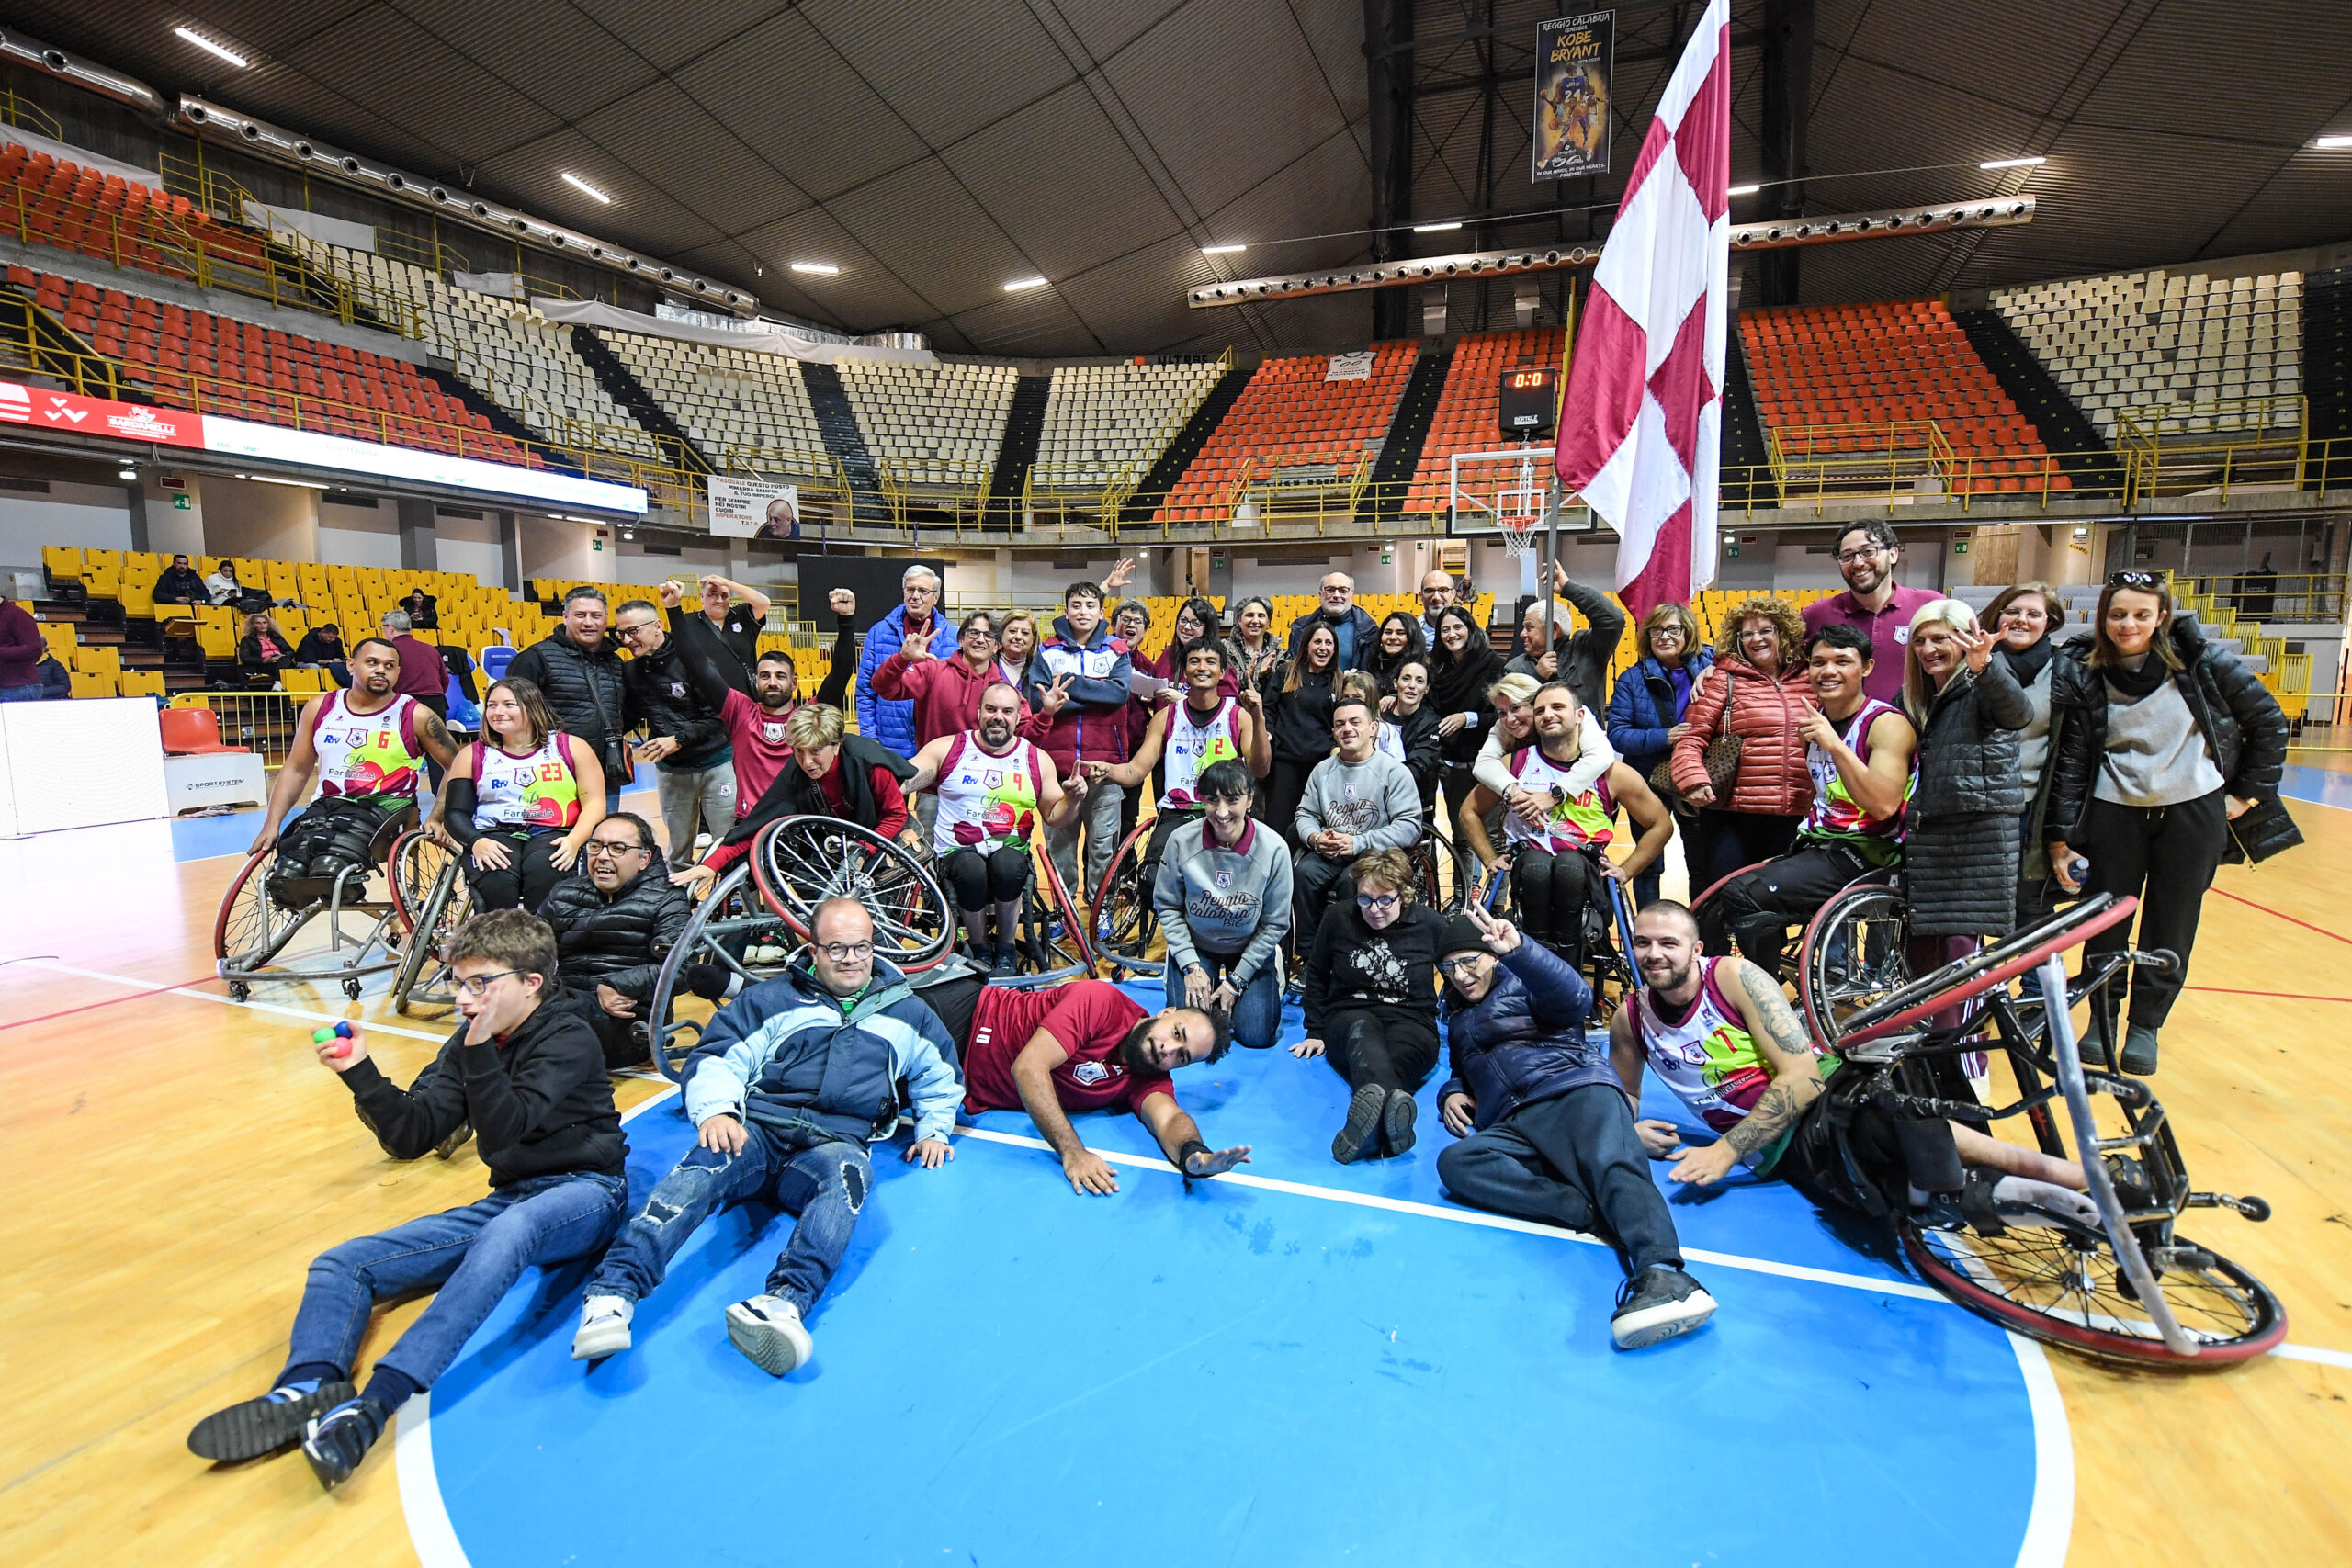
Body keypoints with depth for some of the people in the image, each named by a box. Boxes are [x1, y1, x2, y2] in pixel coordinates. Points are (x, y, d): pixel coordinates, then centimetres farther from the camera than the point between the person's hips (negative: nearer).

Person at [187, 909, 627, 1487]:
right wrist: (360, 1072, -5)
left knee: (508, 1232, -41)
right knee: (342, 1264, -5)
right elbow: (412, 1136, 7)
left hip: (583, 1192, -7)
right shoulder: (469, 1043, 12)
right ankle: (305, 1390, -33)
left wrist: (480, 1050, -25)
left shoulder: (569, 1039, -9)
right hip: (508, 1200, 8)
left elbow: (507, 1128, -19)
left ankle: (372, 1406, -48)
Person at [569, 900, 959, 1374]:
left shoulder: (906, 1014, 23)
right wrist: (716, 1111, -10)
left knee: (849, 1171, -37)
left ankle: (784, 1304, -59)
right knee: (706, 1162, -35)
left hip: (833, 1143, 0)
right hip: (757, 1129, 1)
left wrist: (933, 1129, 18)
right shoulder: (773, 998, 19)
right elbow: (716, 1057, 11)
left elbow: (940, 1077, 36)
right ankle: (612, 1292, -48)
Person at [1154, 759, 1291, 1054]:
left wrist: (1236, 981, -10)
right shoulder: (1182, 841, -21)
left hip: (1250, 950, 0)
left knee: (1257, 1038, -9)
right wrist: (1190, 966, -12)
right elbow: (1167, 906, -7)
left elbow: (1275, 924, -11)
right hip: (1196, 946, 0)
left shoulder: (1273, 849, -22)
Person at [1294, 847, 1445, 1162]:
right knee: (1363, 1029, -41)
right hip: (1349, 1017, 0)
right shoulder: (1338, 917, 2)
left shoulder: (1429, 923, -1)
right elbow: (1317, 974, 15)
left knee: (1397, 1058, -39)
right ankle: (1391, 1103, -72)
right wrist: (1315, 1031, 12)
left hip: (1411, 1021, 1)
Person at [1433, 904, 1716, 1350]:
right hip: (1512, 1126, 5)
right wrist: (1452, 1093, 19)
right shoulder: (1458, 1021, 34)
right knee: (1455, 1162, -27)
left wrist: (1518, 950, -25)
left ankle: (1662, 1274, -59)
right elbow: (1461, 1074, 46)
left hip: (1575, 1089, -4)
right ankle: (1593, 1212, -38)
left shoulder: (1523, 983, 15)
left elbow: (1575, 998, -7)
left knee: (1613, 1164, -35)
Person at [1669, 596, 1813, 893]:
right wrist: (1693, 779, -23)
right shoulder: (1724, 680, -1)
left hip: (1794, 822, 4)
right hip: (1731, 817, -4)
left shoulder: (1808, 680, 10)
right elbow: (1691, 736, -7)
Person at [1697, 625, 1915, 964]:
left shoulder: (1888, 723, -9)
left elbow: (1884, 805, -24)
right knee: (1713, 911, -12)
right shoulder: (1814, 717, 13)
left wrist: (1836, 746, -30)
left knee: (1743, 896, -27)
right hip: (1815, 846, 7)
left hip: (1861, 855, -7)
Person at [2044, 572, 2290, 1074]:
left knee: (2170, 930, 7)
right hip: (2115, 812, 0)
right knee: (2104, 925, 6)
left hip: (2193, 812, 0)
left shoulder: (2200, 661, -5)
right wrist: (2060, 836, -6)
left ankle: (2146, 1026, 21)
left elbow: (2268, 720, 6)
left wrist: (2250, 790, 3)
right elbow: (2070, 759, -3)